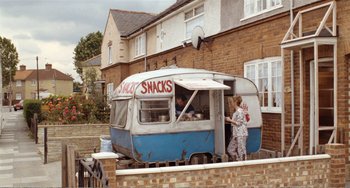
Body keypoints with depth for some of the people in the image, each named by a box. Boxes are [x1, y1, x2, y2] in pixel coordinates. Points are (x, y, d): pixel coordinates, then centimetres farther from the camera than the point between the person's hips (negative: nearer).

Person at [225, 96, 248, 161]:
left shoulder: (240, 111, -15)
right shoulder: (236, 111, 14)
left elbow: (238, 123, -18)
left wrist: (230, 120, -11)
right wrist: (229, 119, 13)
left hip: (241, 134, -10)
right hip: (235, 134, 10)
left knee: (241, 151, -4)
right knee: (230, 149, 12)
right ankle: (238, 160, 21)